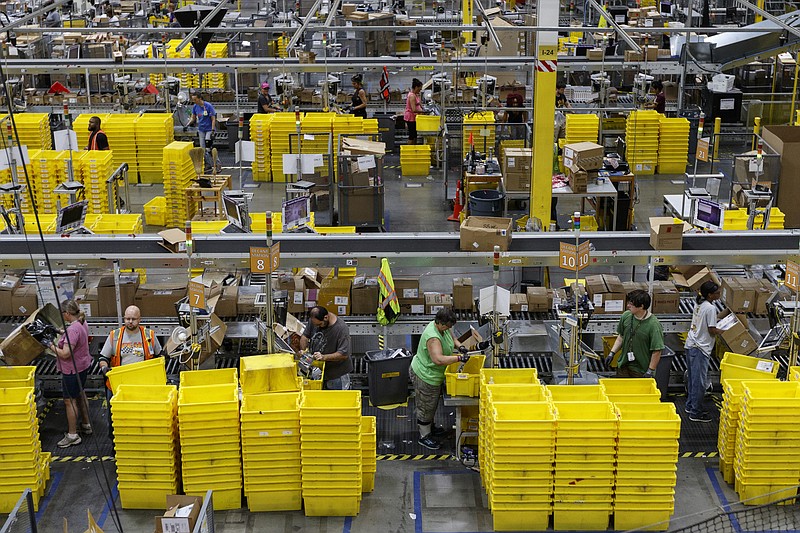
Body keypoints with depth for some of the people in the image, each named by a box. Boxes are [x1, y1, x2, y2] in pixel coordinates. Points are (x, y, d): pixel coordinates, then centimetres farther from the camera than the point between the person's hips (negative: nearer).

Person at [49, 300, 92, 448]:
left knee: (70, 401, 0)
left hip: (73, 369, -10)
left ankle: (72, 435, 8)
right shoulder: (82, 323, 1)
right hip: (83, 365, 10)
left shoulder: (72, 329, -29)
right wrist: (62, 336, 11)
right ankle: (86, 425, 38)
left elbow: (65, 354, -30)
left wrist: (53, 347, -16)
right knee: (80, 394, 24)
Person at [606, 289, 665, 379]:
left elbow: (657, 351, -17)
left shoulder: (653, 325, -21)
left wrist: (650, 371, -16)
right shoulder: (626, 316, -3)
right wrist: (612, 353, 5)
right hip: (623, 365, 5)